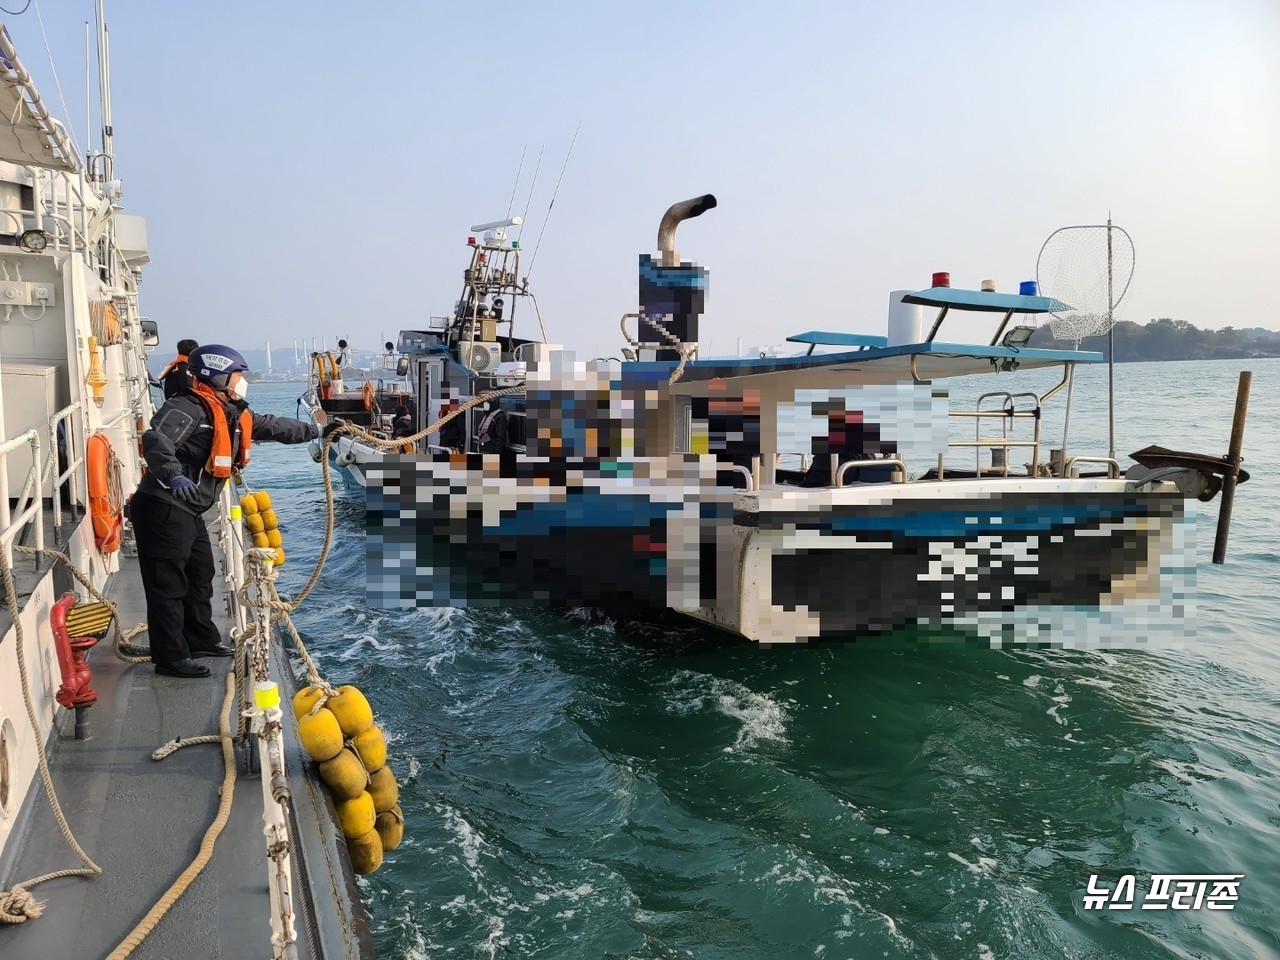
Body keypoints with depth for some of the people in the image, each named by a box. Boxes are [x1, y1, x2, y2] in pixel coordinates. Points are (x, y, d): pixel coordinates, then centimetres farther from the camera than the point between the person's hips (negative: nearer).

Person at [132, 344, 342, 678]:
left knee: (200, 575, 21)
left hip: (188, 511, 10)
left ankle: (202, 640, 36)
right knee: (169, 585, -2)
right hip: (163, 509, -10)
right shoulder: (188, 408, -19)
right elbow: (156, 440, -34)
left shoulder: (232, 414, 10)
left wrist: (317, 431, 26)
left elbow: (272, 426, 22)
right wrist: (174, 476, -51)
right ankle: (171, 657, 6)